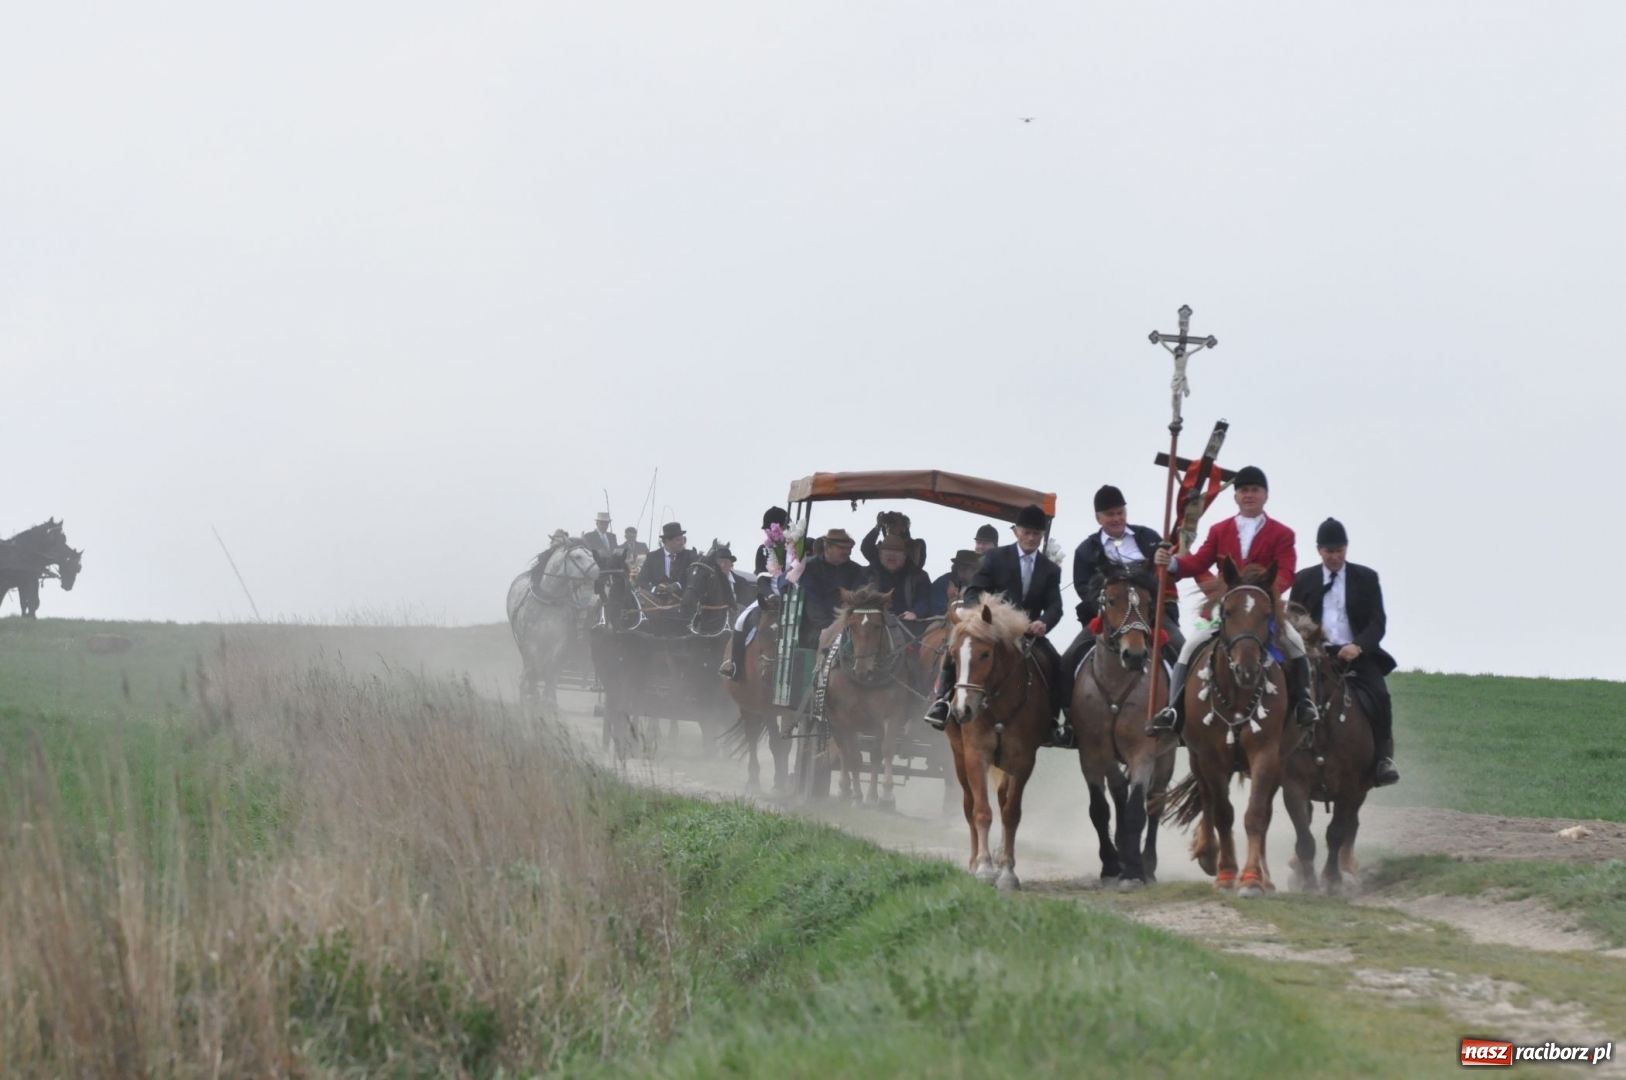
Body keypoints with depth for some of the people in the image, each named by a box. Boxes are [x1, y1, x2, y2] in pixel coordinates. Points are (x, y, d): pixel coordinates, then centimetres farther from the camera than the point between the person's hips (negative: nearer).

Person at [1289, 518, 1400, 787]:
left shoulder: (1366, 578, 9)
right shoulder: (1304, 579, 14)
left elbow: (1378, 622, 1)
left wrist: (1358, 646, -20)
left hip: (1357, 654, -1)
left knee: (1379, 694, -28)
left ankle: (1383, 759, -25)